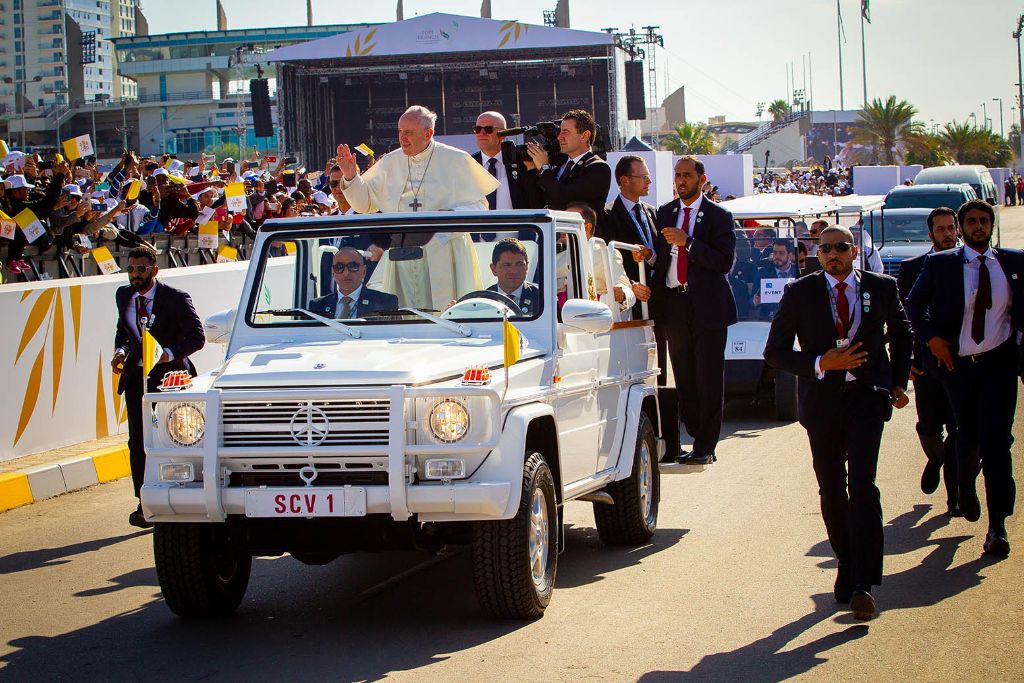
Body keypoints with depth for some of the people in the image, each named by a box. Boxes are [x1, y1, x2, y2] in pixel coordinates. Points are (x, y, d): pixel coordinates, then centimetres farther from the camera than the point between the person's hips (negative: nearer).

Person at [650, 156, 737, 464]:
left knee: (708, 379, -3)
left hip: (707, 306, -5)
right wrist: (656, 304, 5)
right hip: (674, 304, 5)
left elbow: (725, 262, -11)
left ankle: (705, 448, 0)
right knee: (683, 379, 6)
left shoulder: (718, 216, -1)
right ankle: (698, 439, 13)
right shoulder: (665, 213, 14)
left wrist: (687, 242, -18)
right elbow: (658, 257, 15)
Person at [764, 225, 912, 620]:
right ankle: (847, 568, 27)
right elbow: (775, 353, 1)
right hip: (822, 400, 2)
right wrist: (820, 363, -14)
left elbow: (902, 333, 23)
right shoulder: (800, 294, 1)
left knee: (862, 484, -15)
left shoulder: (881, 289, 5)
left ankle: (864, 583, -16)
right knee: (832, 491, 8)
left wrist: (899, 382, 12)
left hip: (867, 398, -1)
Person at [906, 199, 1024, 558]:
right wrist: (931, 337, -5)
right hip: (958, 364, 1)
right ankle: (966, 488, 46)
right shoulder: (940, 264, -1)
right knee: (968, 437, 11)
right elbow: (914, 303, 8)